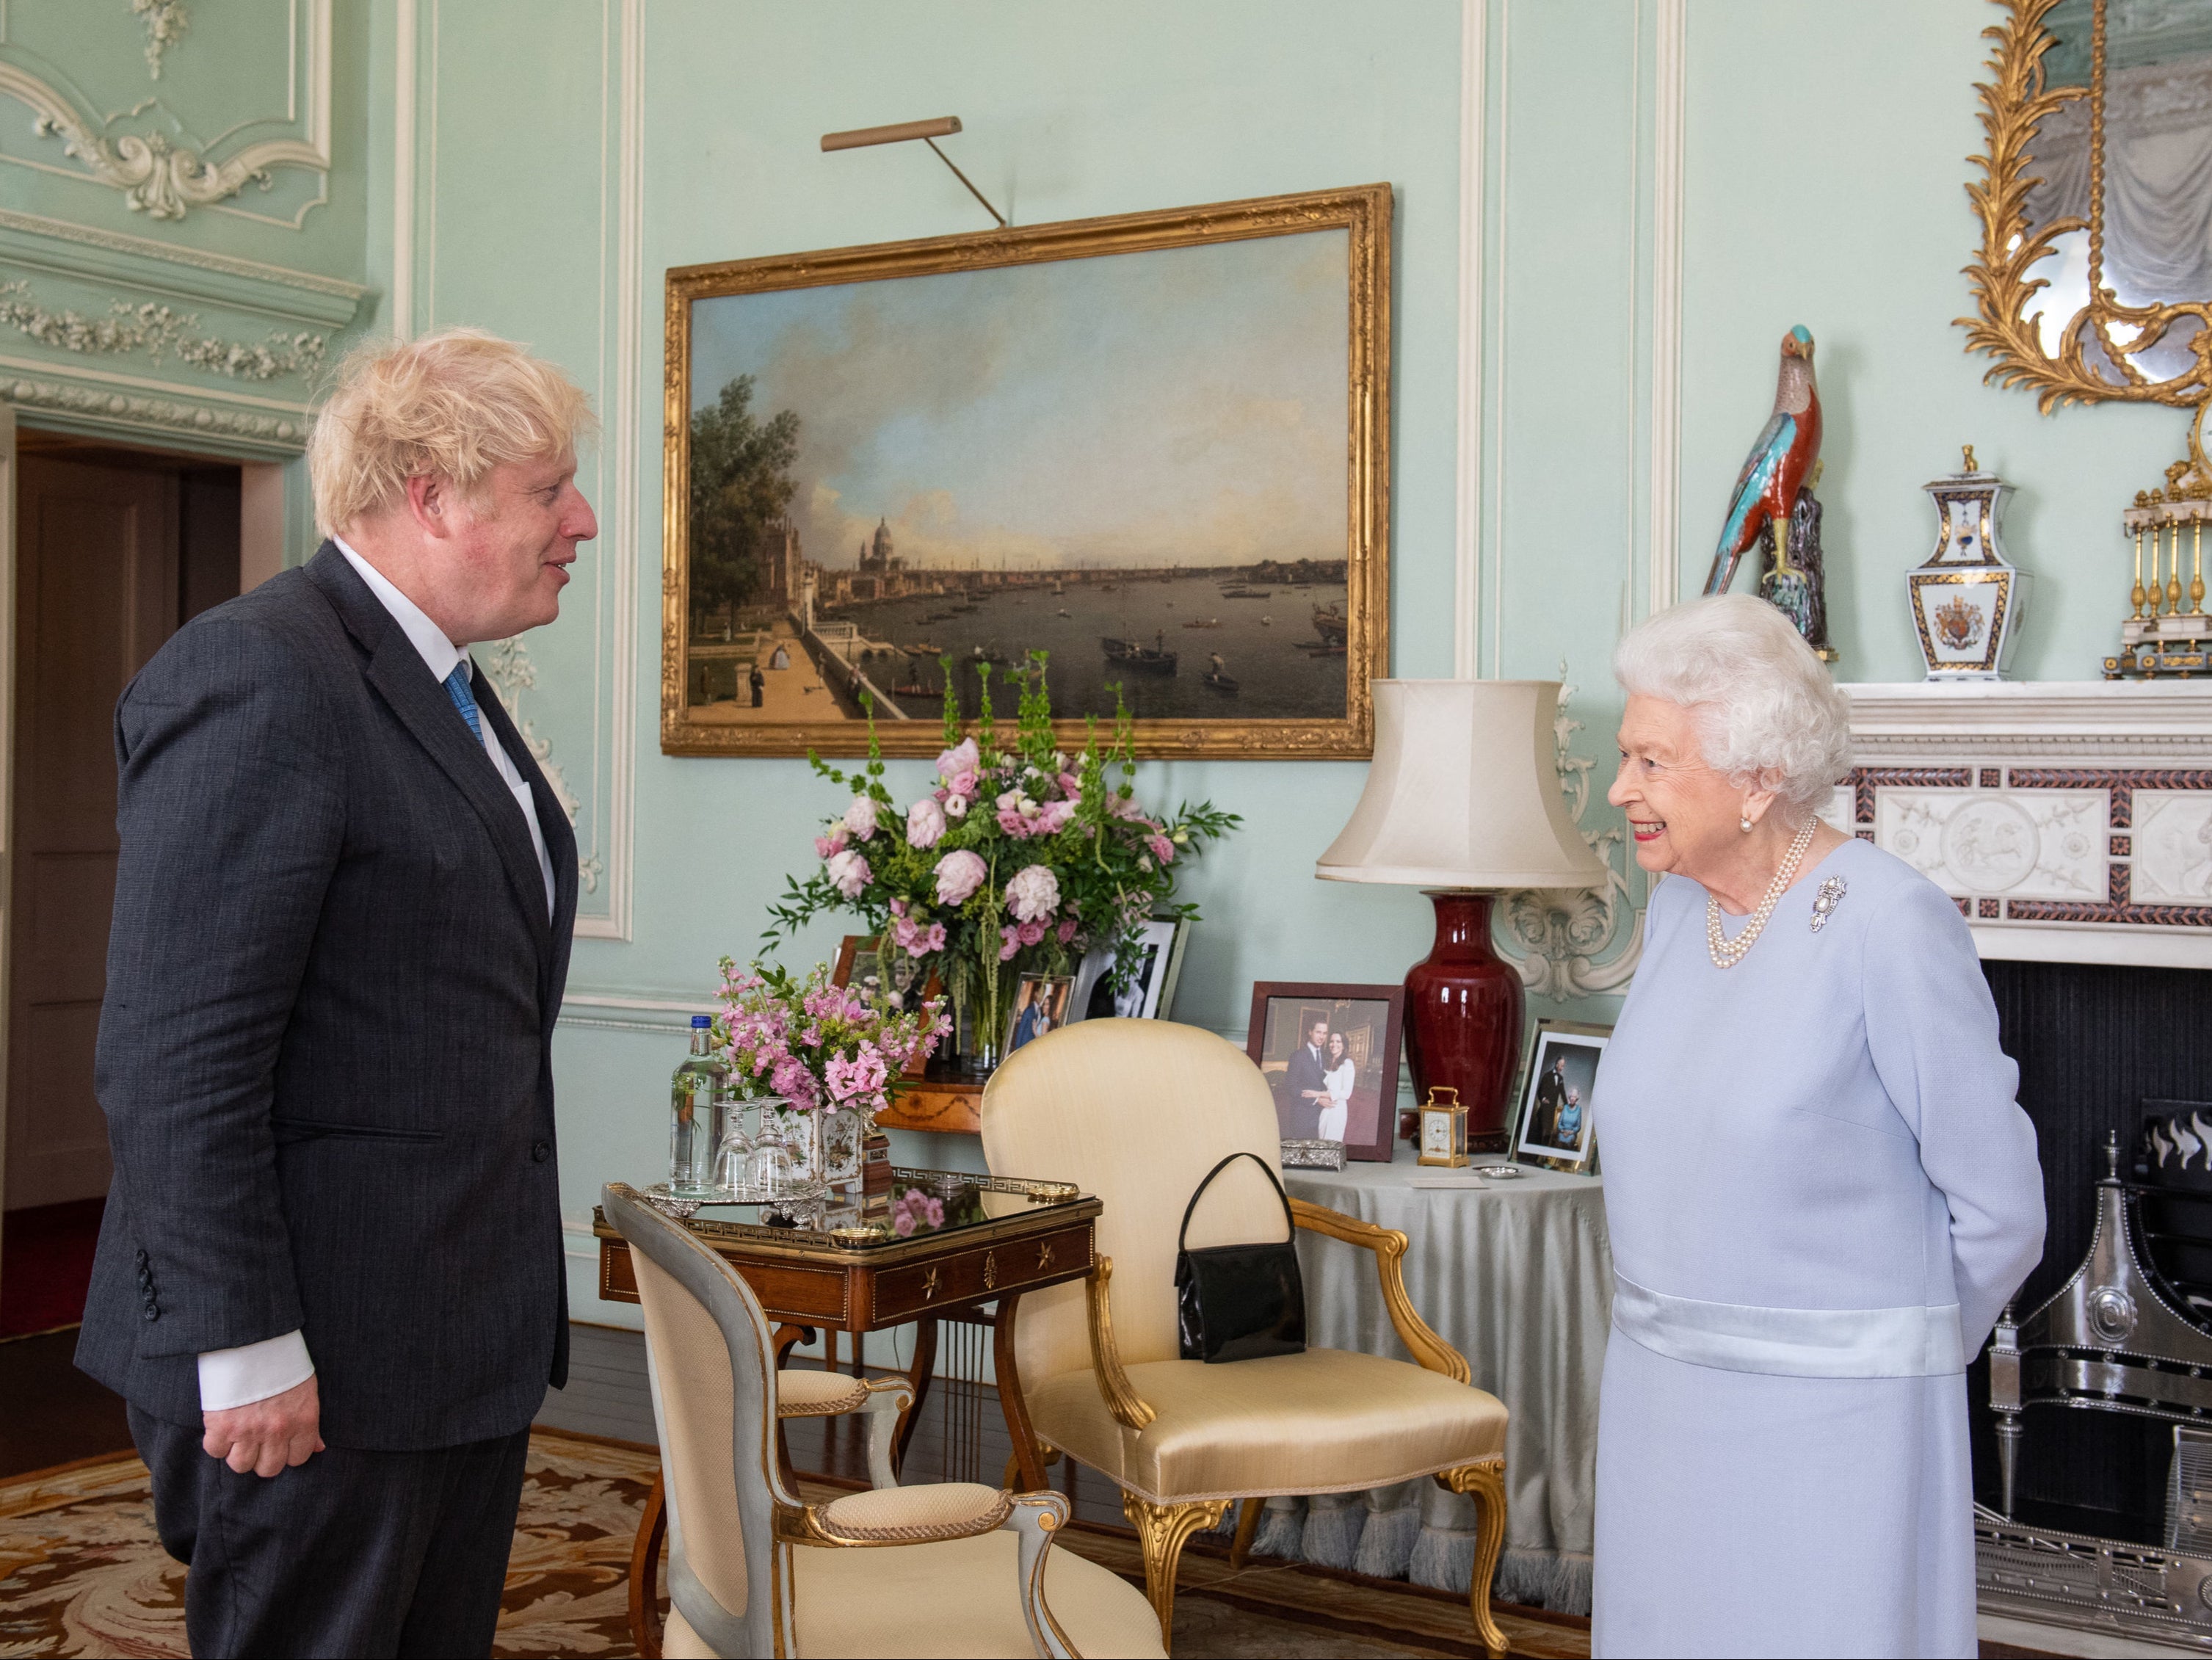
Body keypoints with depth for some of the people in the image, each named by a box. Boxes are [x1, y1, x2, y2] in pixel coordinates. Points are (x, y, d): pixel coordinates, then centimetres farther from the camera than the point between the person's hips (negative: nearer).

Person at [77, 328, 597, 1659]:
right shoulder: (258, 679, -16)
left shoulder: (445, 687, 15)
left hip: (467, 1335, 9)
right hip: (319, 1362, -9)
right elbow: (181, 1058, -21)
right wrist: (244, 1349, -20)